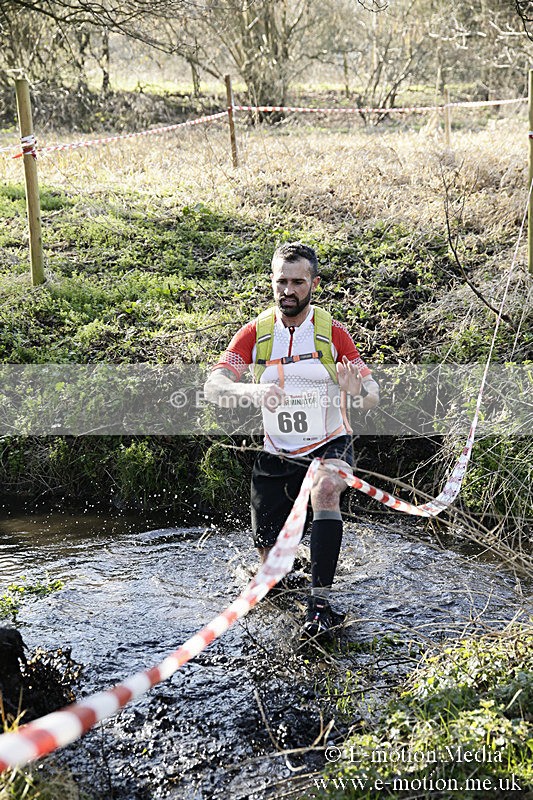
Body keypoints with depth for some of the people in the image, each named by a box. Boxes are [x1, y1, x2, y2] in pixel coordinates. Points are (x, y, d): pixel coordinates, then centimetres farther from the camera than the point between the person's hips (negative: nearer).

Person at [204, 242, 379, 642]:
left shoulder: (333, 332, -10)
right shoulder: (256, 333, -6)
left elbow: (373, 398, -13)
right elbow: (213, 387, -15)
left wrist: (357, 388, -38)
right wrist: (250, 390, -36)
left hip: (330, 446, -2)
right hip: (277, 454, 2)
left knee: (325, 489, -36)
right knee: (271, 557, 4)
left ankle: (320, 601, -30)